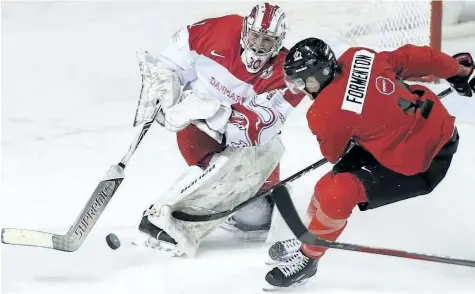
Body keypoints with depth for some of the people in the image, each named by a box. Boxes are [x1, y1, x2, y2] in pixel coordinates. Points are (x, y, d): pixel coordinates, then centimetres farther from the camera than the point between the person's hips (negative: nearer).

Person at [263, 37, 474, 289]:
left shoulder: (325, 114, -22)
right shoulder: (357, 56, -7)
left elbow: (334, 155, 0)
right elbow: (412, 58, 4)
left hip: (421, 163, -9)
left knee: (338, 192, -14)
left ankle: (307, 258, 3)